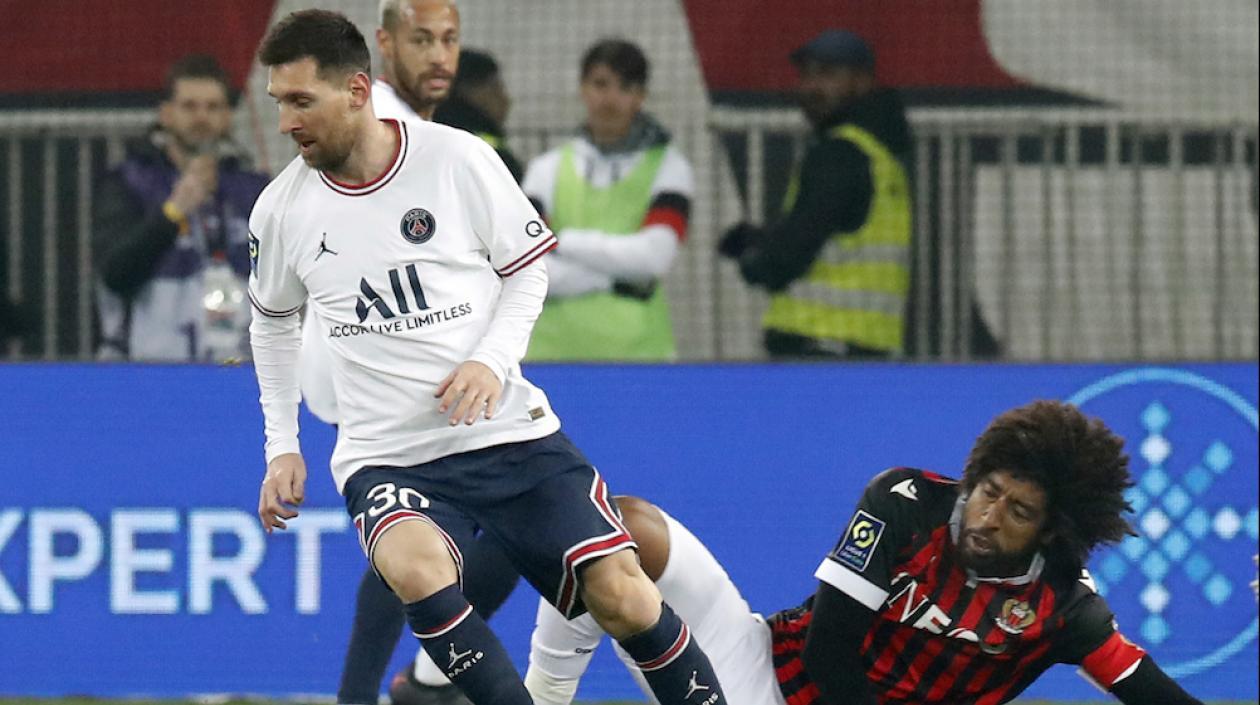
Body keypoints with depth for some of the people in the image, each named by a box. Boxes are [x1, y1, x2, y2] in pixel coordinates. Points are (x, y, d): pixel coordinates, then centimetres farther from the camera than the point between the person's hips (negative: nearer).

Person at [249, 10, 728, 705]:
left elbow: (528, 270, 5)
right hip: (385, 458, 0)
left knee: (620, 592, -9)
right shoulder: (280, 210, -1)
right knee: (416, 568, -33)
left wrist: (493, 361, -12)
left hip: (508, 432, 0)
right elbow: (273, 322, 18)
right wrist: (282, 447, 13)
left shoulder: (459, 159, -8)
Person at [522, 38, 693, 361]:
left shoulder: (668, 166, 7)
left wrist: (561, 240, -4)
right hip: (552, 347, 2)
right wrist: (619, 277, -9)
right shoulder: (548, 169, 11)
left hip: (638, 349, -1)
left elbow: (654, 254, -9)